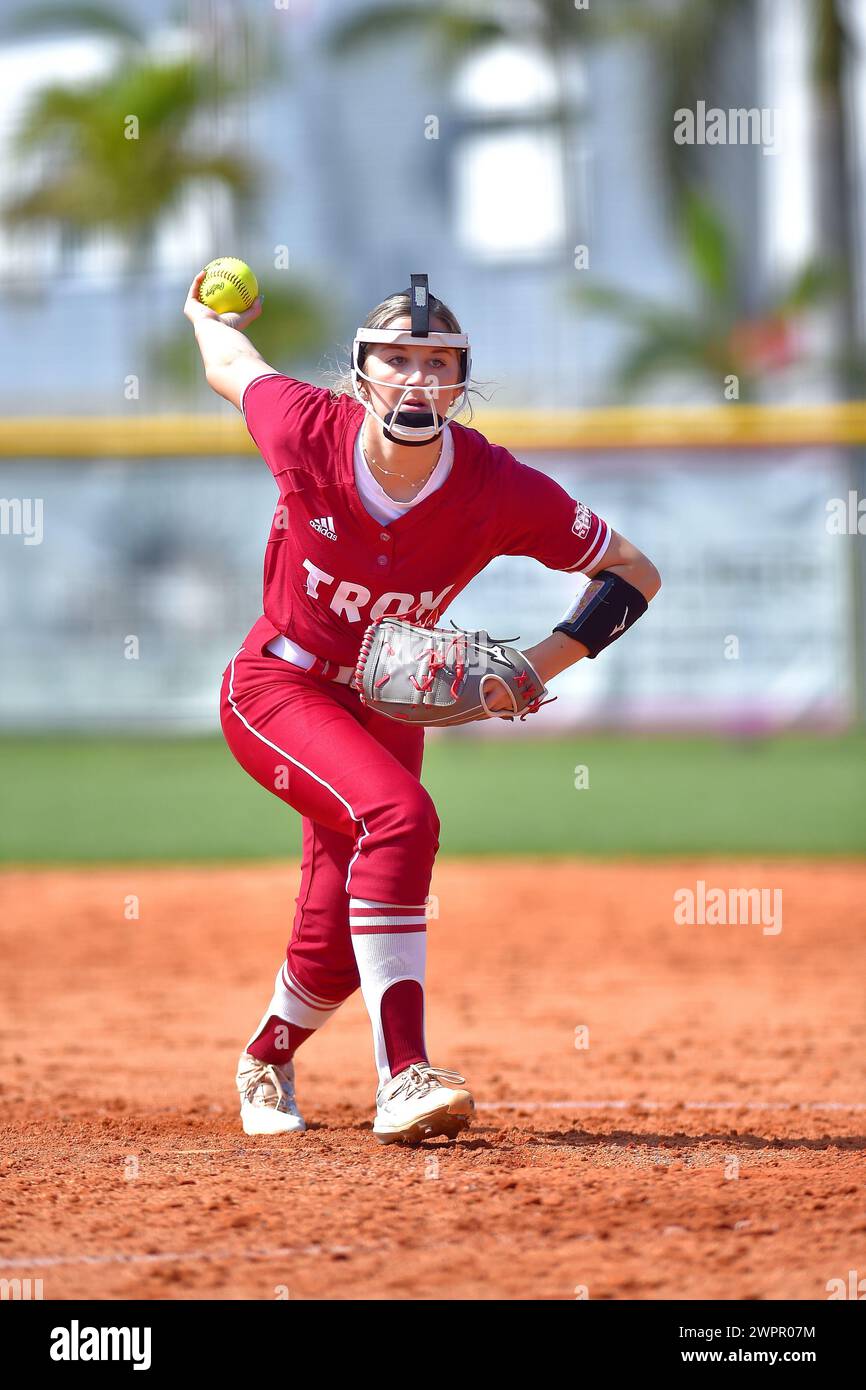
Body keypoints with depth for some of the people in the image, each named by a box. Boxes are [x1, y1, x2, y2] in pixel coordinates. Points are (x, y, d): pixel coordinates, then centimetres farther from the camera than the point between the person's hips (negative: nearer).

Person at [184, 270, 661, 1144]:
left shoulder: (498, 489, -21)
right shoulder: (309, 433, -23)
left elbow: (635, 573, -11)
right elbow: (230, 363, -1)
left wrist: (545, 661, -24)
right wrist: (209, 317, 22)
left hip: (386, 705, 3)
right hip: (277, 688, -3)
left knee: (335, 957, 1)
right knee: (400, 816, -32)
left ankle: (269, 1056, 38)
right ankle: (402, 1078, -34)